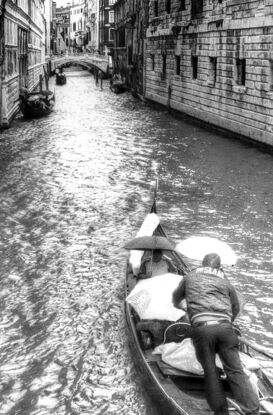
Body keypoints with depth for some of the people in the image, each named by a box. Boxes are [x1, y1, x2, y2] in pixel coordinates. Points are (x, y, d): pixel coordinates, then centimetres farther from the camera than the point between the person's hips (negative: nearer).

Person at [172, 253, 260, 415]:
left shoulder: (190, 277, 23)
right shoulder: (225, 282, 23)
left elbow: (177, 296, 40)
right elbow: (236, 307, 32)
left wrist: (177, 305, 62)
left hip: (201, 327, -1)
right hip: (224, 327, 1)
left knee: (210, 371, 7)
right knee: (235, 370, 1)